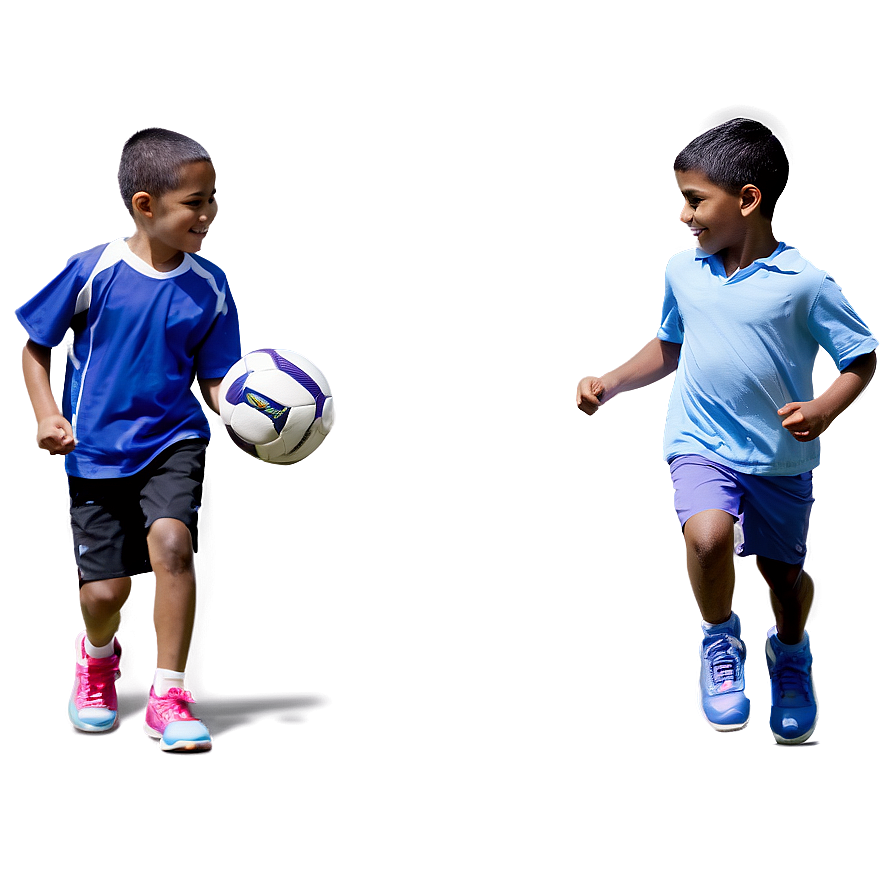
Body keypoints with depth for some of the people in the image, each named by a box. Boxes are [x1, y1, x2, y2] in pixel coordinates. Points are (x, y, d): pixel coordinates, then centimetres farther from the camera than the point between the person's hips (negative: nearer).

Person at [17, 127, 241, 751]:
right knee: (104, 591, -1)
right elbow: (37, 347, 1)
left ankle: (169, 697, -10)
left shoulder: (209, 289, -2)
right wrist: (48, 415, -14)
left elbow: (214, 379, 4)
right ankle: (98, 655, 40)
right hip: (97, 450, -1)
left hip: (174, 441, 1)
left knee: (171, 541, -26)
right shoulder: (95, 271, -10)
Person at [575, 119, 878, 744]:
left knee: (787, 576, 11)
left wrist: (823, 411, -26)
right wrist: (611, 384, 4)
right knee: (709, 536, -27)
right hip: (701, 446, 2)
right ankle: (721, 637, 3)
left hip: (782, 458, -1)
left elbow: (863, 359, -8)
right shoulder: (683, 273, 2)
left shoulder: (803, 283, -13)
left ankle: (791, 653, 46)